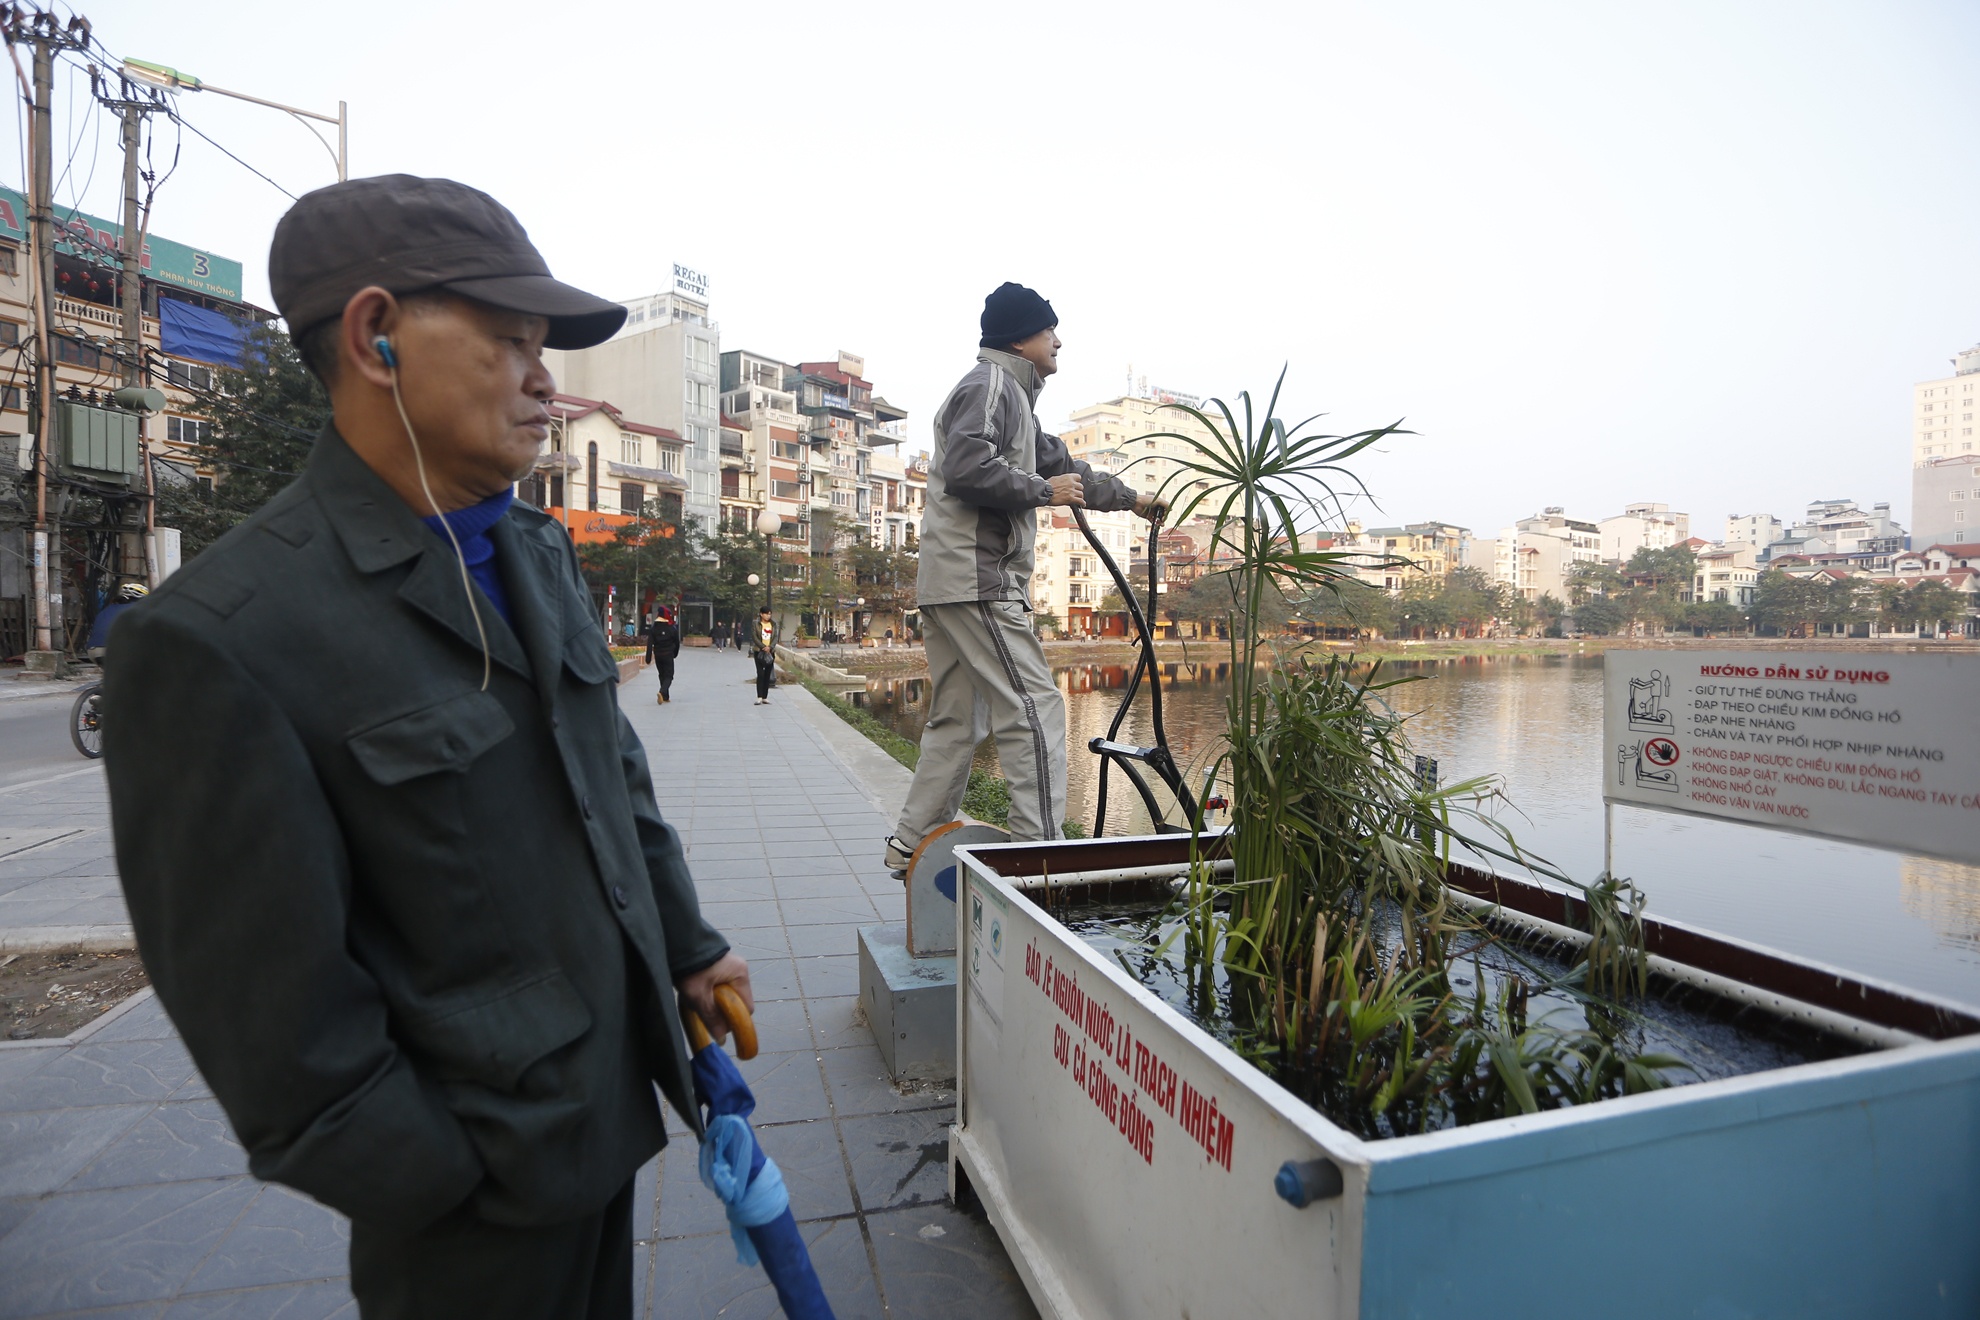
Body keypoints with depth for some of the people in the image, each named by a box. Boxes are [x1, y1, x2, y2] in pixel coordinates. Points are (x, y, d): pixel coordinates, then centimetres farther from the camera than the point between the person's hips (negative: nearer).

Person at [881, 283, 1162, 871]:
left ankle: (913, 844, 18)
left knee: (955, 720, 12)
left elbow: (1060, 465, 38)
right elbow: (967, 468, -22)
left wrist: (1130, 497, 45)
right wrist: (1043, 492, -9)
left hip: (948, 581, 11)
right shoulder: (990, 383, -5)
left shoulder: (1010, 395, 28)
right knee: (1034, 710, -12)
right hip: (978, 578, -11)